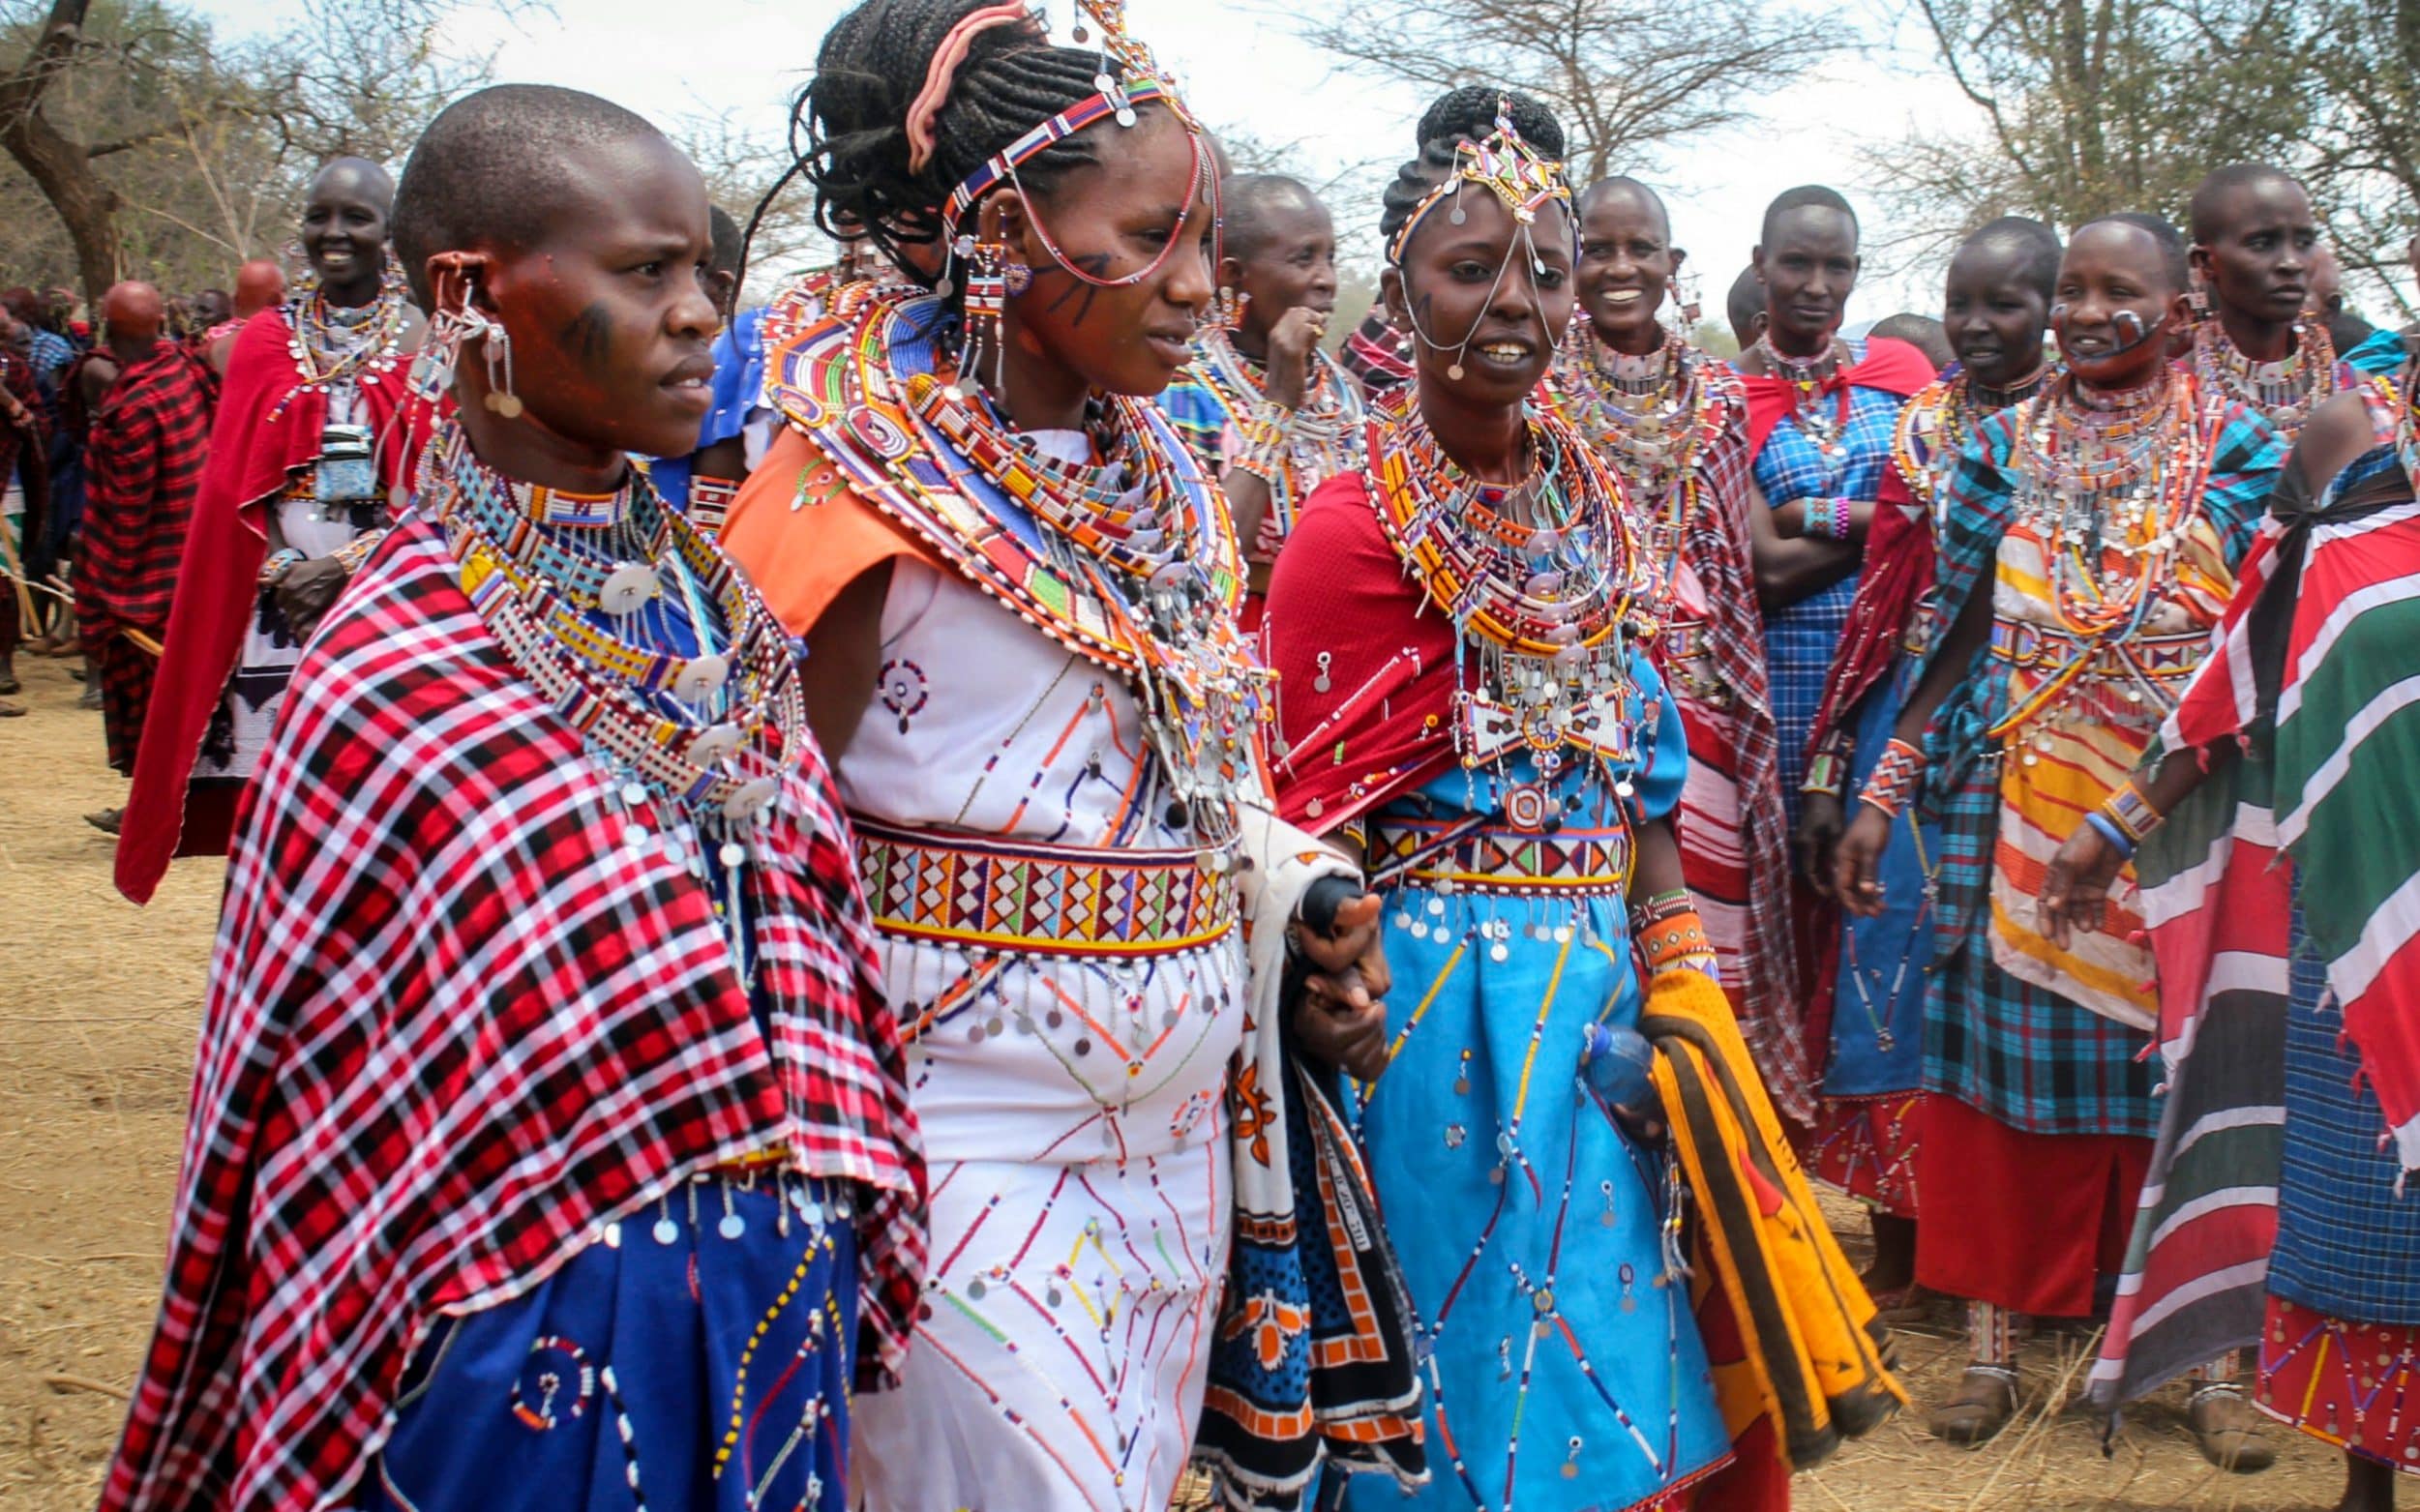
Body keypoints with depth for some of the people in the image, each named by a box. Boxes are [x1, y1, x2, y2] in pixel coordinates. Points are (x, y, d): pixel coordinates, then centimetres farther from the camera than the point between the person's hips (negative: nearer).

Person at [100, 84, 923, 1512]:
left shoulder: (716, 604, 3)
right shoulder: (393, 680, -14)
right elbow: (295, 1080, -8)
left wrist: (840, 1241, 9)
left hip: (777, 1295, 6)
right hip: (544, 1335, -6)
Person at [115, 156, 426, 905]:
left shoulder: (427, 339, 2)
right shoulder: (265, 341, 11)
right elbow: (234, 485, 8)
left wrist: (347, 568, -14)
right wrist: (285, 574, -8)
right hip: (278, 604, 2)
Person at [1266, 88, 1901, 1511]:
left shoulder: (1590, 498, 7)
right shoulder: (1357, 528, -13)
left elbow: (1637, 760, 11)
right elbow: (1320, 836, -13)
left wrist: (1674, 972, 0)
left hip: (1609, 978, 7)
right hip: (1450, 1011, -6)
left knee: (1645, 1367, 15)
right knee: (1500, 1381, 3)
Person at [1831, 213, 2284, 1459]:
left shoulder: (2239, 450, 0)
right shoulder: (2005, 448, 6)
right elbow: (1961, 641, 7)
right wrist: (1878, 799, 3)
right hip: (2019, 822, 2)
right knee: (2011, 1065, 5)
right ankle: (1992, 1339, 16)